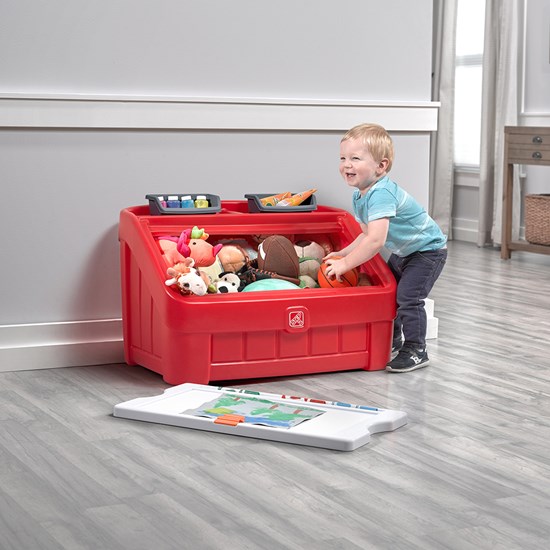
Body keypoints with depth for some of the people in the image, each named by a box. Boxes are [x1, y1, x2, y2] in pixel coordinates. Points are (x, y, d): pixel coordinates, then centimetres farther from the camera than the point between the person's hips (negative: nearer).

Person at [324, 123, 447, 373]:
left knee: (407, 297, -17)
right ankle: (392, 341, 30)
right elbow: (367, 234, 9)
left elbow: (376, 240, -41)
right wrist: (343, 253, -5)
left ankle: (415, 351, -4)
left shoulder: (382, 194, -34)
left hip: (428, 250, -10)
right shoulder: (359, 195, -1)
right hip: (403, 252, 10)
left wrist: (345, 264, -35)